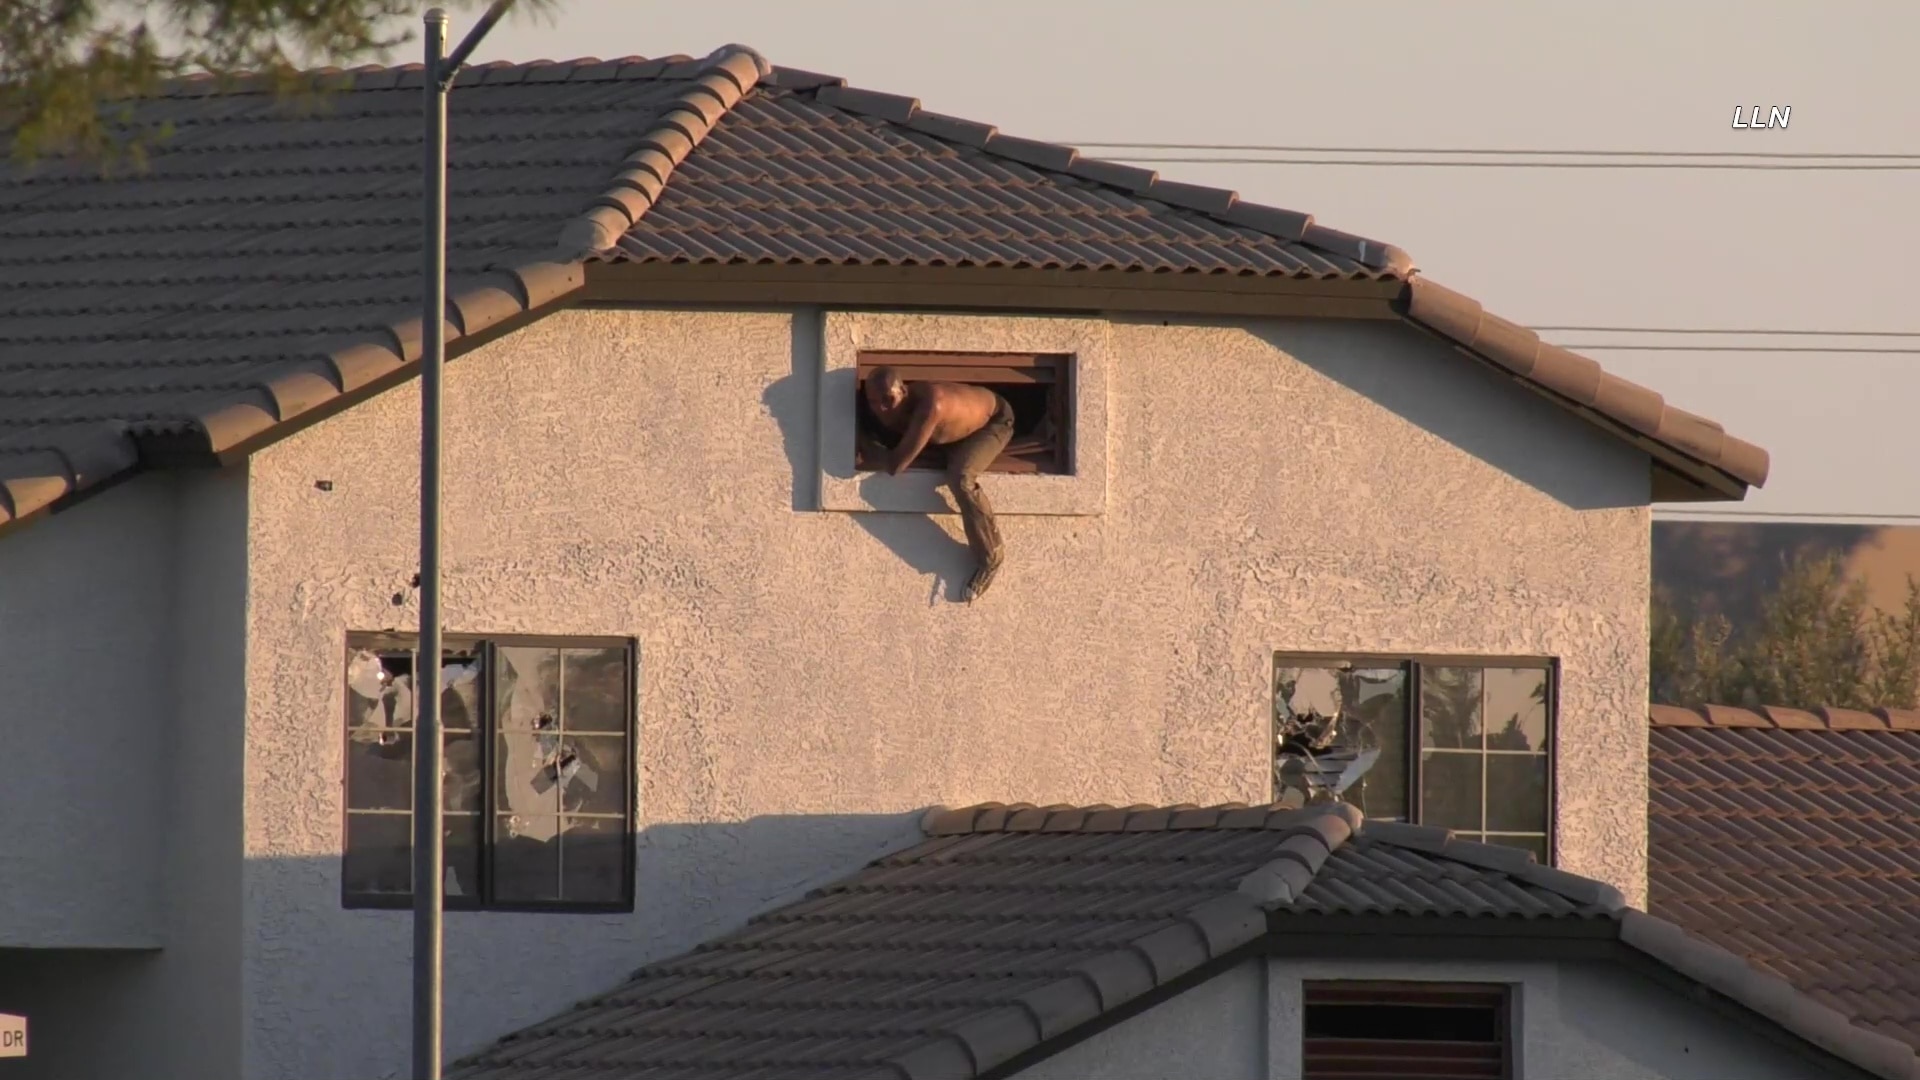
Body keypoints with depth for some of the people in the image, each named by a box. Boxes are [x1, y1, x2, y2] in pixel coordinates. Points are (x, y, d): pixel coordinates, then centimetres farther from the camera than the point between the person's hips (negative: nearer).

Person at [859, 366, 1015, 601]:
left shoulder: (929, 405, -45)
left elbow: (895, 465, -43)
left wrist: (863, 444, -29)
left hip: (995, 420, -8)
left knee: (960, 477, -29)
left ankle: (990, 557, -14)